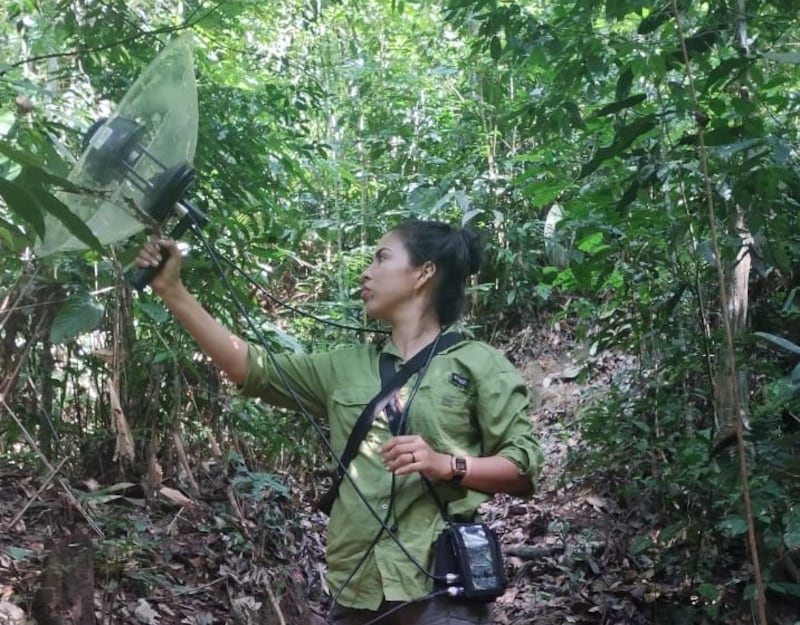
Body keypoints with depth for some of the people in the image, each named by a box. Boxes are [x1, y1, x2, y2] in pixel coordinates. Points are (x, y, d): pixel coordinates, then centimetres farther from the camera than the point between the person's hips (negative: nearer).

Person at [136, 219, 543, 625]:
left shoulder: (478, 363, 1)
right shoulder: (346, 368, 15)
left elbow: (525, 466, -2)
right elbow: (251, 369, 10)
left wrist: (447, 465, -18)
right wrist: (172, 290, 7)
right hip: (357, 590, 5)